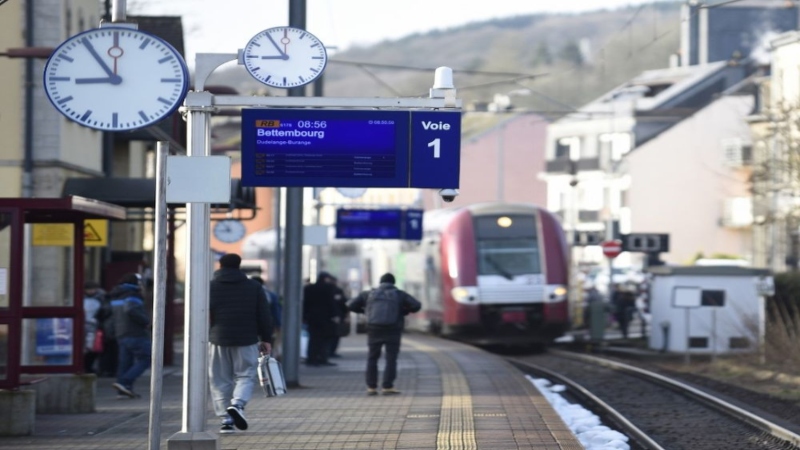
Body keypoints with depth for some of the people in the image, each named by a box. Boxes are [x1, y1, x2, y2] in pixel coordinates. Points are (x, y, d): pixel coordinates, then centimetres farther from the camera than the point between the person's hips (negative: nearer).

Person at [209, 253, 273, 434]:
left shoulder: (210, 287, 2)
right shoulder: (254, 287, 5)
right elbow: (264, 316, 5)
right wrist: (266, 339, 10)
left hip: (218, 340, 0)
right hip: (246, 341, 0)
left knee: (220, 382, 6)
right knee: (246, 376, 9)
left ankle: (226, 420, 2)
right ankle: (238, 404, -17)